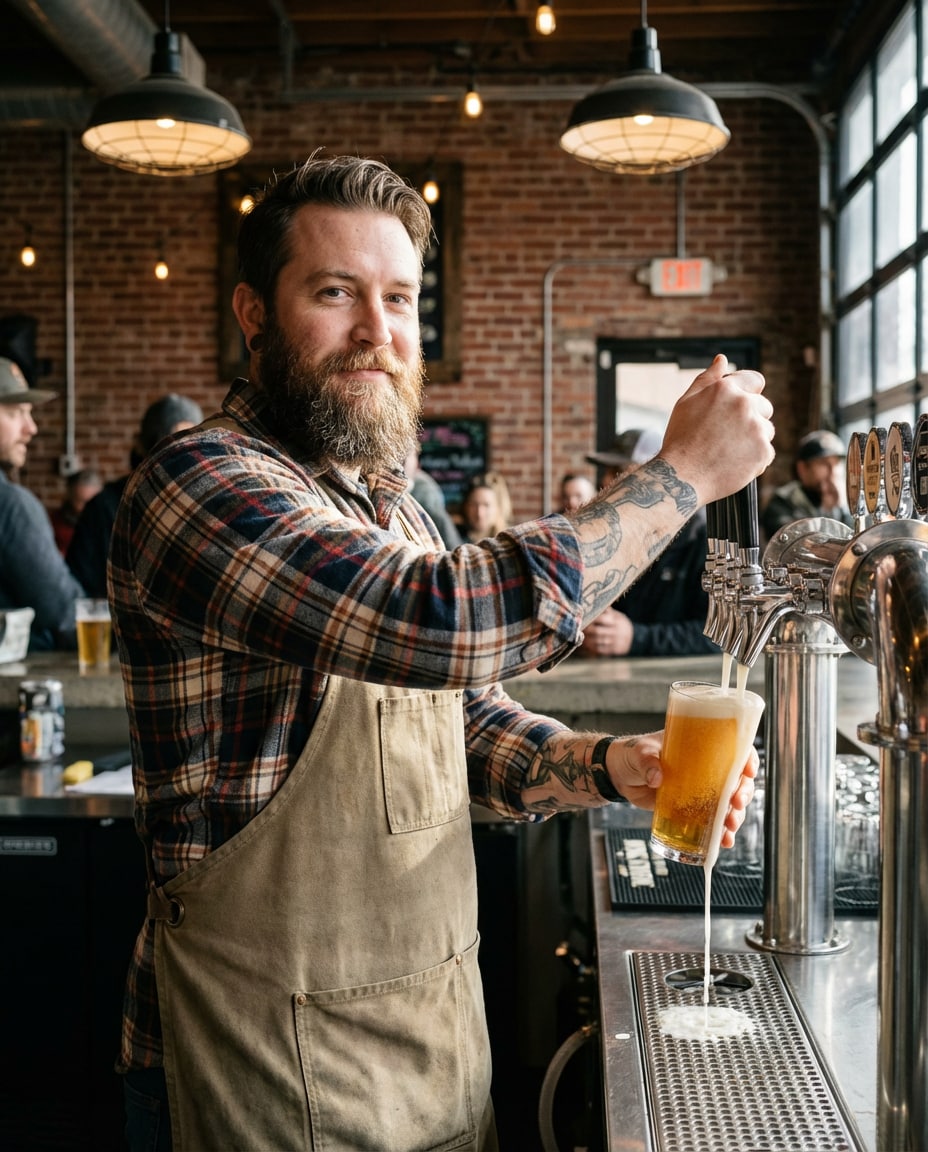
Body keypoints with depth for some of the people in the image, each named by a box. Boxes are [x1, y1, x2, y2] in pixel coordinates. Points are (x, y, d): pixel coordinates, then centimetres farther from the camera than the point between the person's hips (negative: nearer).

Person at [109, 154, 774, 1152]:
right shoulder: (197, 484, -20)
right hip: (279, 1059, -7)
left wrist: (605, 766, -7)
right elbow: (447, 625, -34)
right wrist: (682, 473, -23)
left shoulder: (394, 512, 8)